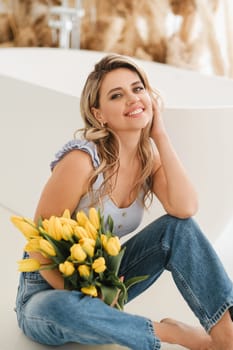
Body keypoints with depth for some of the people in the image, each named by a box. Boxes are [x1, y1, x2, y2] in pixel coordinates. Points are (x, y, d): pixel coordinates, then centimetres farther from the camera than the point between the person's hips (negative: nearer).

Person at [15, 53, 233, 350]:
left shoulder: (149, 155, -5)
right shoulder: (81, 160, -25)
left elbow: (185, 208, -23)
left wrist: (160, 136, -19)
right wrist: (84, 298, -21)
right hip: (52, 288, -5)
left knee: (178, 227, -16)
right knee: (60, 309, -41)